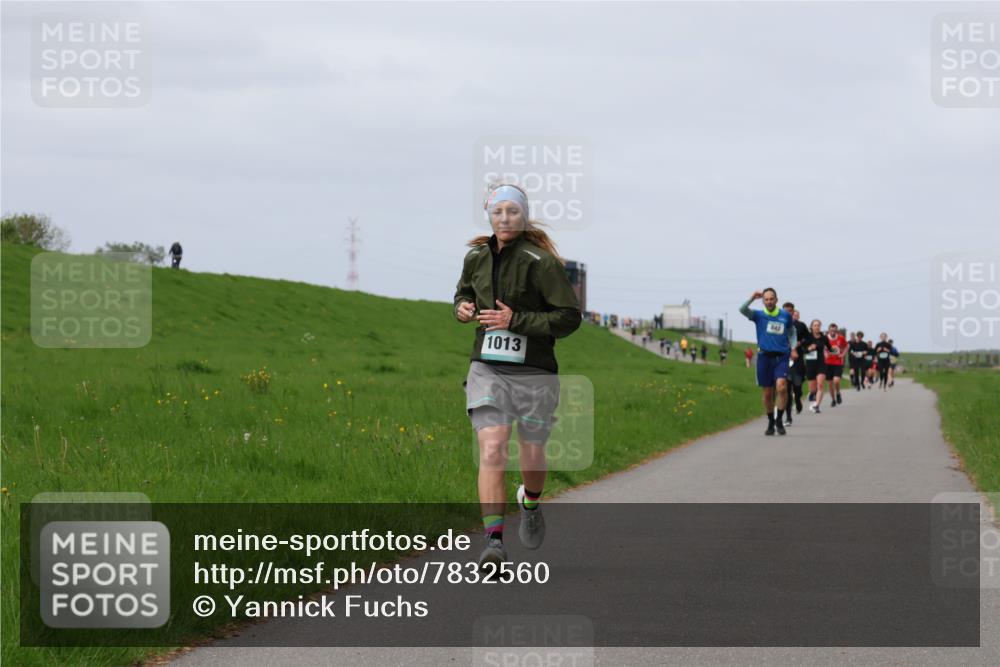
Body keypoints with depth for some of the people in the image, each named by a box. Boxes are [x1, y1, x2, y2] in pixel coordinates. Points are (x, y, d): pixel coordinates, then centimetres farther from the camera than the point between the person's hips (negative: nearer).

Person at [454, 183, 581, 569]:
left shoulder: (540, 262, -11)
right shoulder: (477, 257, 5)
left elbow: (570, 316, -13)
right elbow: (464, 290, 27)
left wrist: (516, 320, -19)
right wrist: (462, 308, 3)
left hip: (534, 371, -2)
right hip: (487, 369, 2)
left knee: (532, 455, 13)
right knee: (492, 450, -16)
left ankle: (530, 502, 48)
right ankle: (494, 541, -21)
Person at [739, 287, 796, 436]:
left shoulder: (785, 316, 9)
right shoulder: (759, 315, 5)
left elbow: (792, 332, 24)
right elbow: (742, 309, -11)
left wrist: (793, 347, 11)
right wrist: (752, 298, -20)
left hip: (781, 357, 0)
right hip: (765, 356, 0)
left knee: (781, 386, -21)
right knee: (767, 393, 4)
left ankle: (779, 420, -7)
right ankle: (771, 423, 22)